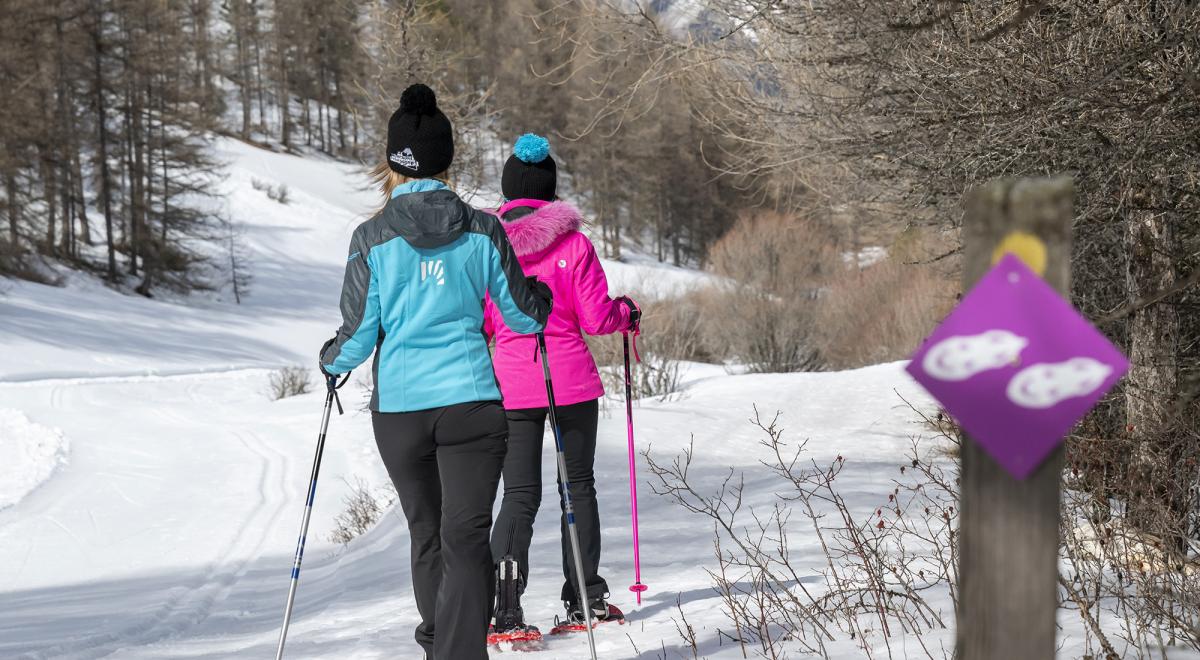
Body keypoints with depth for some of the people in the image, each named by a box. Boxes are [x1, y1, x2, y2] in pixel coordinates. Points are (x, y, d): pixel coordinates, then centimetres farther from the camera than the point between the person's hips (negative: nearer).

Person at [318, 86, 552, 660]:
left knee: (427, 534, 19)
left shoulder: (372, 238, -5)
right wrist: (541, 297, 29)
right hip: (470, 403, -1)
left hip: (399, 406, 1)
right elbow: (525, 316, 6)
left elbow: (359, 337, -3)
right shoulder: (482, 231, -2)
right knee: (466, 538, -3)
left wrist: (330, 360, 20)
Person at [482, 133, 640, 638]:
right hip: (572, 381, -1)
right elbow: (596, 318, -6)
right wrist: (626, 312, 15)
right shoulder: (573, 244, -7)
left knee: (519, 494, 4)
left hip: (512, 385, 1)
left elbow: (480, 322, 3)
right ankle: (584, 598, 17)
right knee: (578, 486, 12)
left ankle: (504, 604, -9)